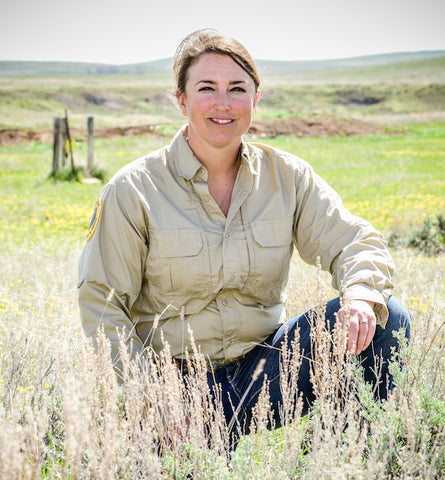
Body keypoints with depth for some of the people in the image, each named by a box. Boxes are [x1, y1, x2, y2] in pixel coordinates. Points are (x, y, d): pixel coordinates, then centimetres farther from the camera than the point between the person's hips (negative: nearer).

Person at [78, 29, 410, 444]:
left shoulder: (288, 176, 1)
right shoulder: (133, 191, -8)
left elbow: (355, 243, 0)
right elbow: (101, 305, -6)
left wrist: (361, 296, -26)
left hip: (263, 364, 3)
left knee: (385, 315, -16)